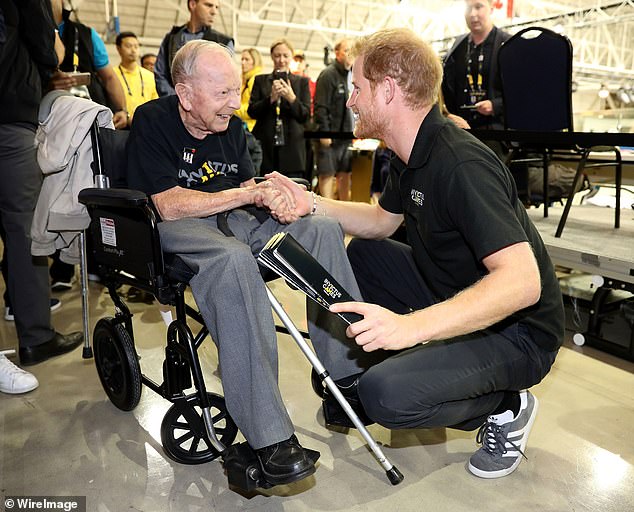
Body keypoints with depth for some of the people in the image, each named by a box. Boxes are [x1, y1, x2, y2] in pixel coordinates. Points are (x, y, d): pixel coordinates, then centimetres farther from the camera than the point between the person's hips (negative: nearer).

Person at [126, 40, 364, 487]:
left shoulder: (231, 126, 11)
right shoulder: (152, 122, -9)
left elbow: (249, 188, 16)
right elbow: (169, 205, -18)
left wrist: (273, 198, -9)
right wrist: (246, 194, -14)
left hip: (232, 219, 7)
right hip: (176, 230, -7)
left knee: (324, 228, -10)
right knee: (233, 259, -40)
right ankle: (268, 435, -39)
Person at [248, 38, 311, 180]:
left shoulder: (302, 82, 11)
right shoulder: (260, 80, 13)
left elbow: (305, 115, 4)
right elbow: (251, 111, 4)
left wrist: (291, 98, -13)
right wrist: (271, 98, -11)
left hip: (292, 148, 0)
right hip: (266, 147, 1)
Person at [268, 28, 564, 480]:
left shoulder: (461, 165, -28)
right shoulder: (413, 155, 3)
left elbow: (522, 281, -36)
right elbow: (382, 221, 16)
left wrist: (411, 326, -45)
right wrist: (311, 203, 1)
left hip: (516, 331, -9)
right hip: (455, 297, 9)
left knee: (387, 394, -27)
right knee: (363, 253, 13)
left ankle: (505, 408, 2)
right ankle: (348, 388, 18)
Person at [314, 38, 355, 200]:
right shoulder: (328, 75, -9)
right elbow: (320, 107, -15)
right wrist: (324, 132, -20)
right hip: (331, 135, -7)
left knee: (346, 174, 13)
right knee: (327, 174, -3)